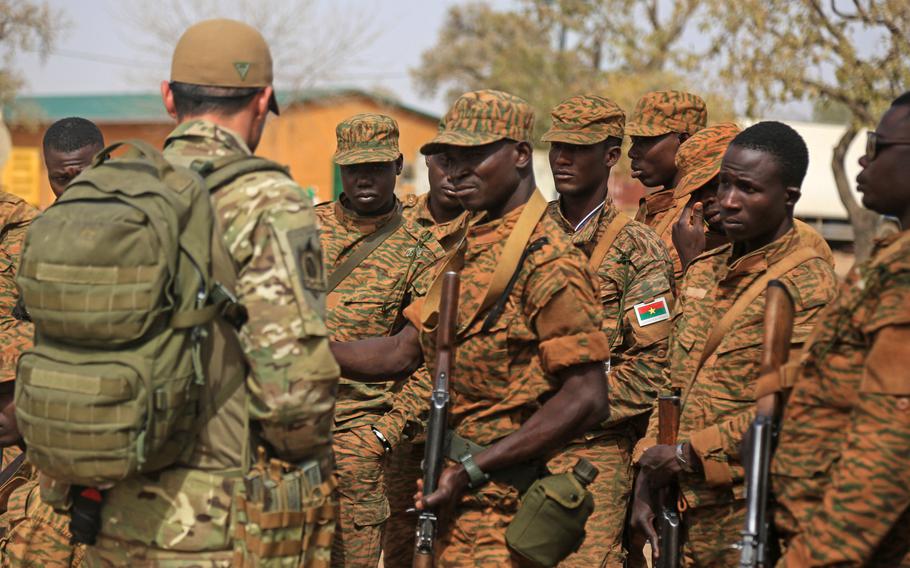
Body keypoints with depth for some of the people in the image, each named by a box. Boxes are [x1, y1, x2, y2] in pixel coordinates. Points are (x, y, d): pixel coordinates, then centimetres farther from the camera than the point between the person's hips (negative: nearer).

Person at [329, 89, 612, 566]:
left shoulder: (547, 261, -15)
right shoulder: (469, 249, 13)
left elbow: (585, 398, -19)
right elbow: (403, 352, 13)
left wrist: (473, 469, -20)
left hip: (499, 497, -8)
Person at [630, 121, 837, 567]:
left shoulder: (807, 283, -10)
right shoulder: (702, 272, 14)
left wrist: (687, 453, -14)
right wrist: (646, 479, 7)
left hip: (749, 514, -7)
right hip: (678, 509, 7)